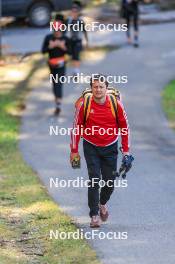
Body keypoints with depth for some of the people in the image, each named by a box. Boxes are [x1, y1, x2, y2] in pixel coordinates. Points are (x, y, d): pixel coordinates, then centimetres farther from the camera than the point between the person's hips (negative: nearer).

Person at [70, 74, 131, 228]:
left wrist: (126, 150, 3)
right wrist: (74, 150, 2)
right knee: (94, 180, -11)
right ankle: (94, 215, -4)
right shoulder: (84, 105, -13)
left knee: (110, 181, 5)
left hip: (110, 147, 1)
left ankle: (102, 203, 36)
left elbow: (124, 126, 2)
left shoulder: (116, 104, -11)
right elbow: (76, 127, -1)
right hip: (91, 147, -1)